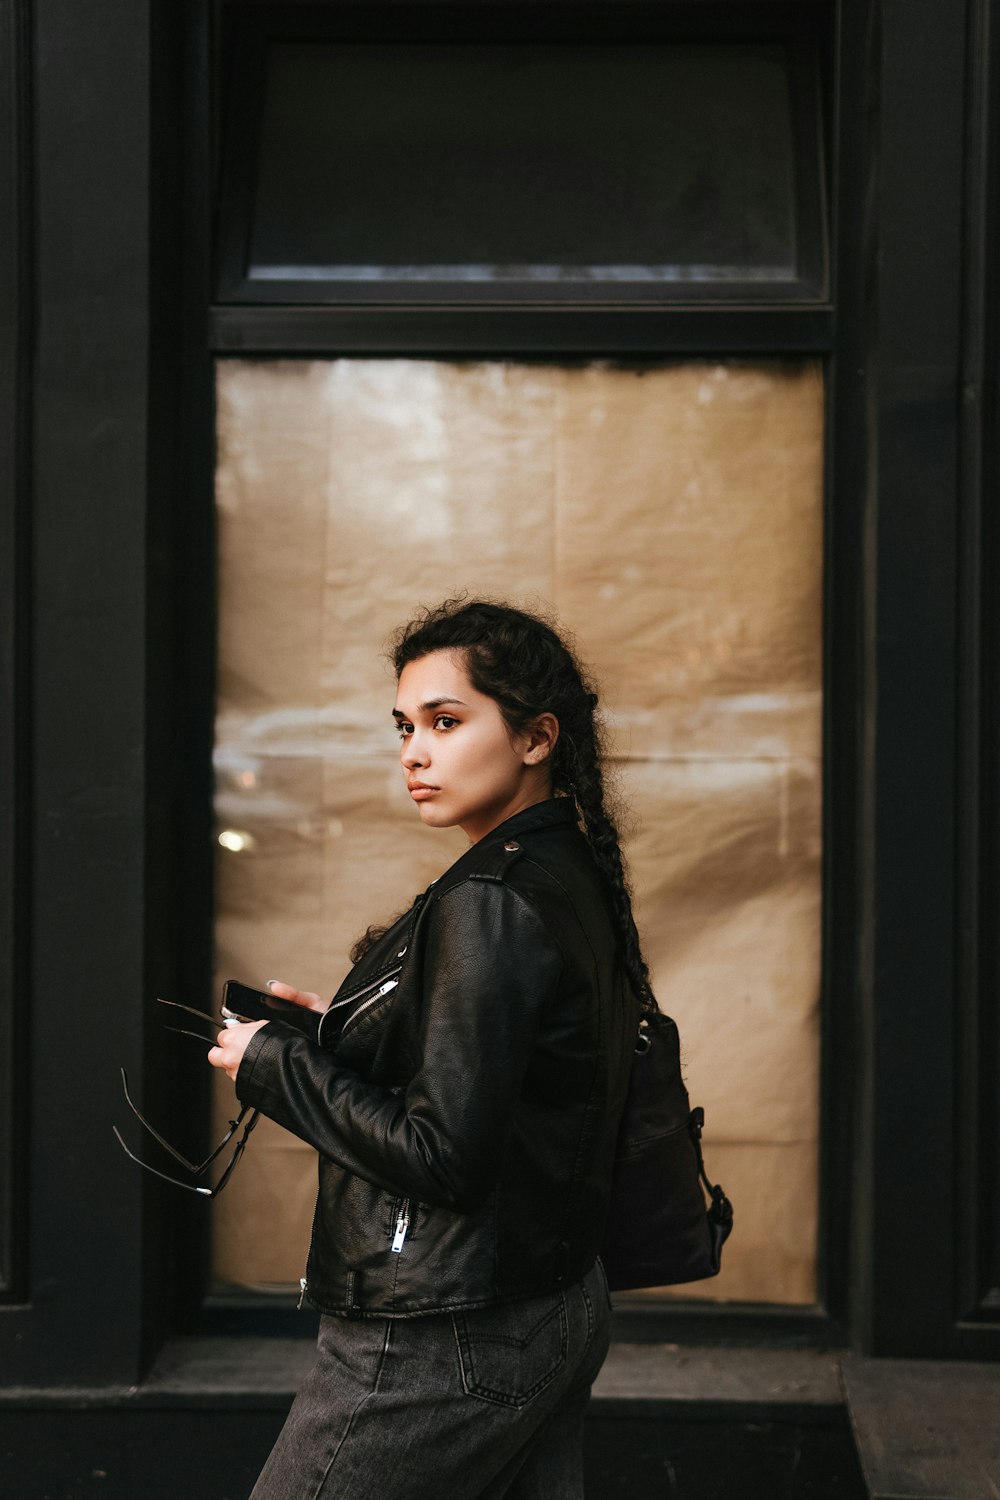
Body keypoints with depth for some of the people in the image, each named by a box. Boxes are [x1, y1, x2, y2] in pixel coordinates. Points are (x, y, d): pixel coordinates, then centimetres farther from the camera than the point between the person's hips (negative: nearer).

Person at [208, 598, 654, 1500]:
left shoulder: (489, 907, -20)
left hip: (449, 1343, -9)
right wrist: (342, 1035, 11)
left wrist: (275, 1068, -11)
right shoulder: (577, 882, 9)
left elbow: (444, 1155, -22)